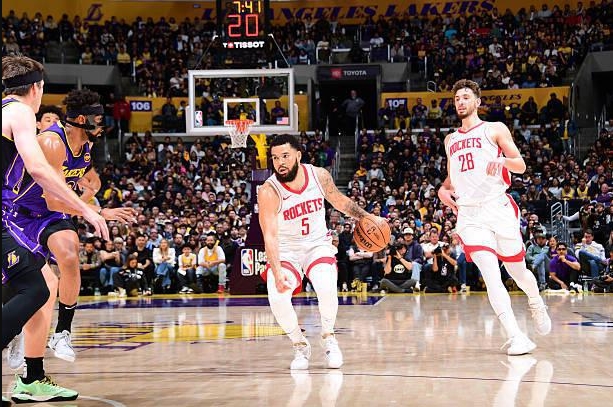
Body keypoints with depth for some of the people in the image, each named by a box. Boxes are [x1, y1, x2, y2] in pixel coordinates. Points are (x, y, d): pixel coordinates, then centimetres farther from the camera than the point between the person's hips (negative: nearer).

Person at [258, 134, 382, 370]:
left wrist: (365, 217, 4)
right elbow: (270, 235, -27)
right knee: (277, 298, -25)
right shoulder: (269, 191, -22)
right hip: (286, 250, -1)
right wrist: (277, 273, -38)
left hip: (317, 244, 1)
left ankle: (328, 338, 1)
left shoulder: (319, 176, -11)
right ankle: (300, 346, 2)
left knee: (326, 289, -28)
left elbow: (339, 201, 10)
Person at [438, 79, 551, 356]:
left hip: (497, 207, -2)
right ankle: (516, 338, -19)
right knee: (490, 275, -14)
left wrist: (503, 160, -22)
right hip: (469, 215, 2)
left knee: (516, 270, 10)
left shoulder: (494, 129, 4)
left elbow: (521, 166, -1)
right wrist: (443, 188, 9)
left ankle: (536, 304, 44)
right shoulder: (451, 140, 18)